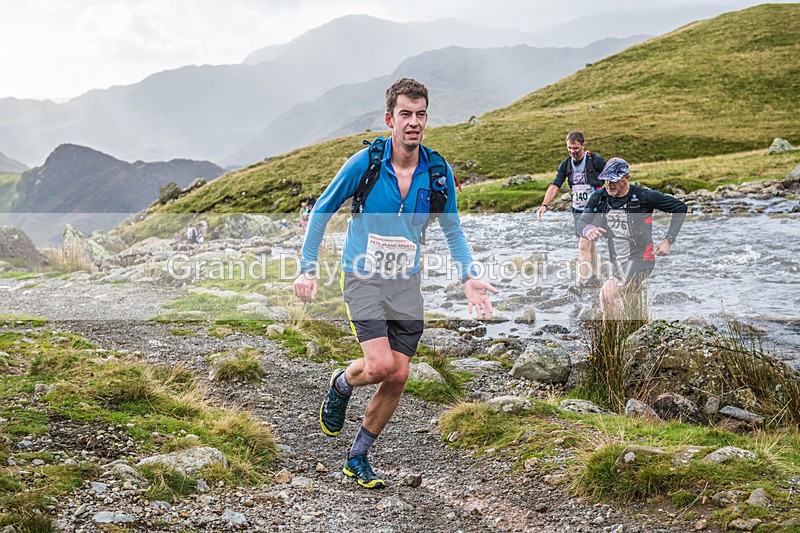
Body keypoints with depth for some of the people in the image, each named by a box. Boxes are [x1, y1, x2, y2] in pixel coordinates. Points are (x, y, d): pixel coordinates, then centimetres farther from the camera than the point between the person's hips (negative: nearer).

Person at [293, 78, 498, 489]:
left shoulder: (438, 172, -4)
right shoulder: (364, 163, -13)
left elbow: (452, 229, 10)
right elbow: (322, 210, -1)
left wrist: (469, 277, -3)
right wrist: (307, 268, -5)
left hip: (406, 284, 4)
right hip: (363, 279, -3)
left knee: (398, 376, 2)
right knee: (380, 366, -20)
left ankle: (357, 458, 21)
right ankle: (341, 385, 18)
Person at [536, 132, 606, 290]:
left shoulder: (596, 160, -12)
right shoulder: (566, 165, 2)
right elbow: (554, 186, -4)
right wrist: (544, 205, -17)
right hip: (578, 210, 6)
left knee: (584, 245, -15)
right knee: (589, 245, 16)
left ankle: (581, 282, -15)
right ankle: (593, 280, 27)